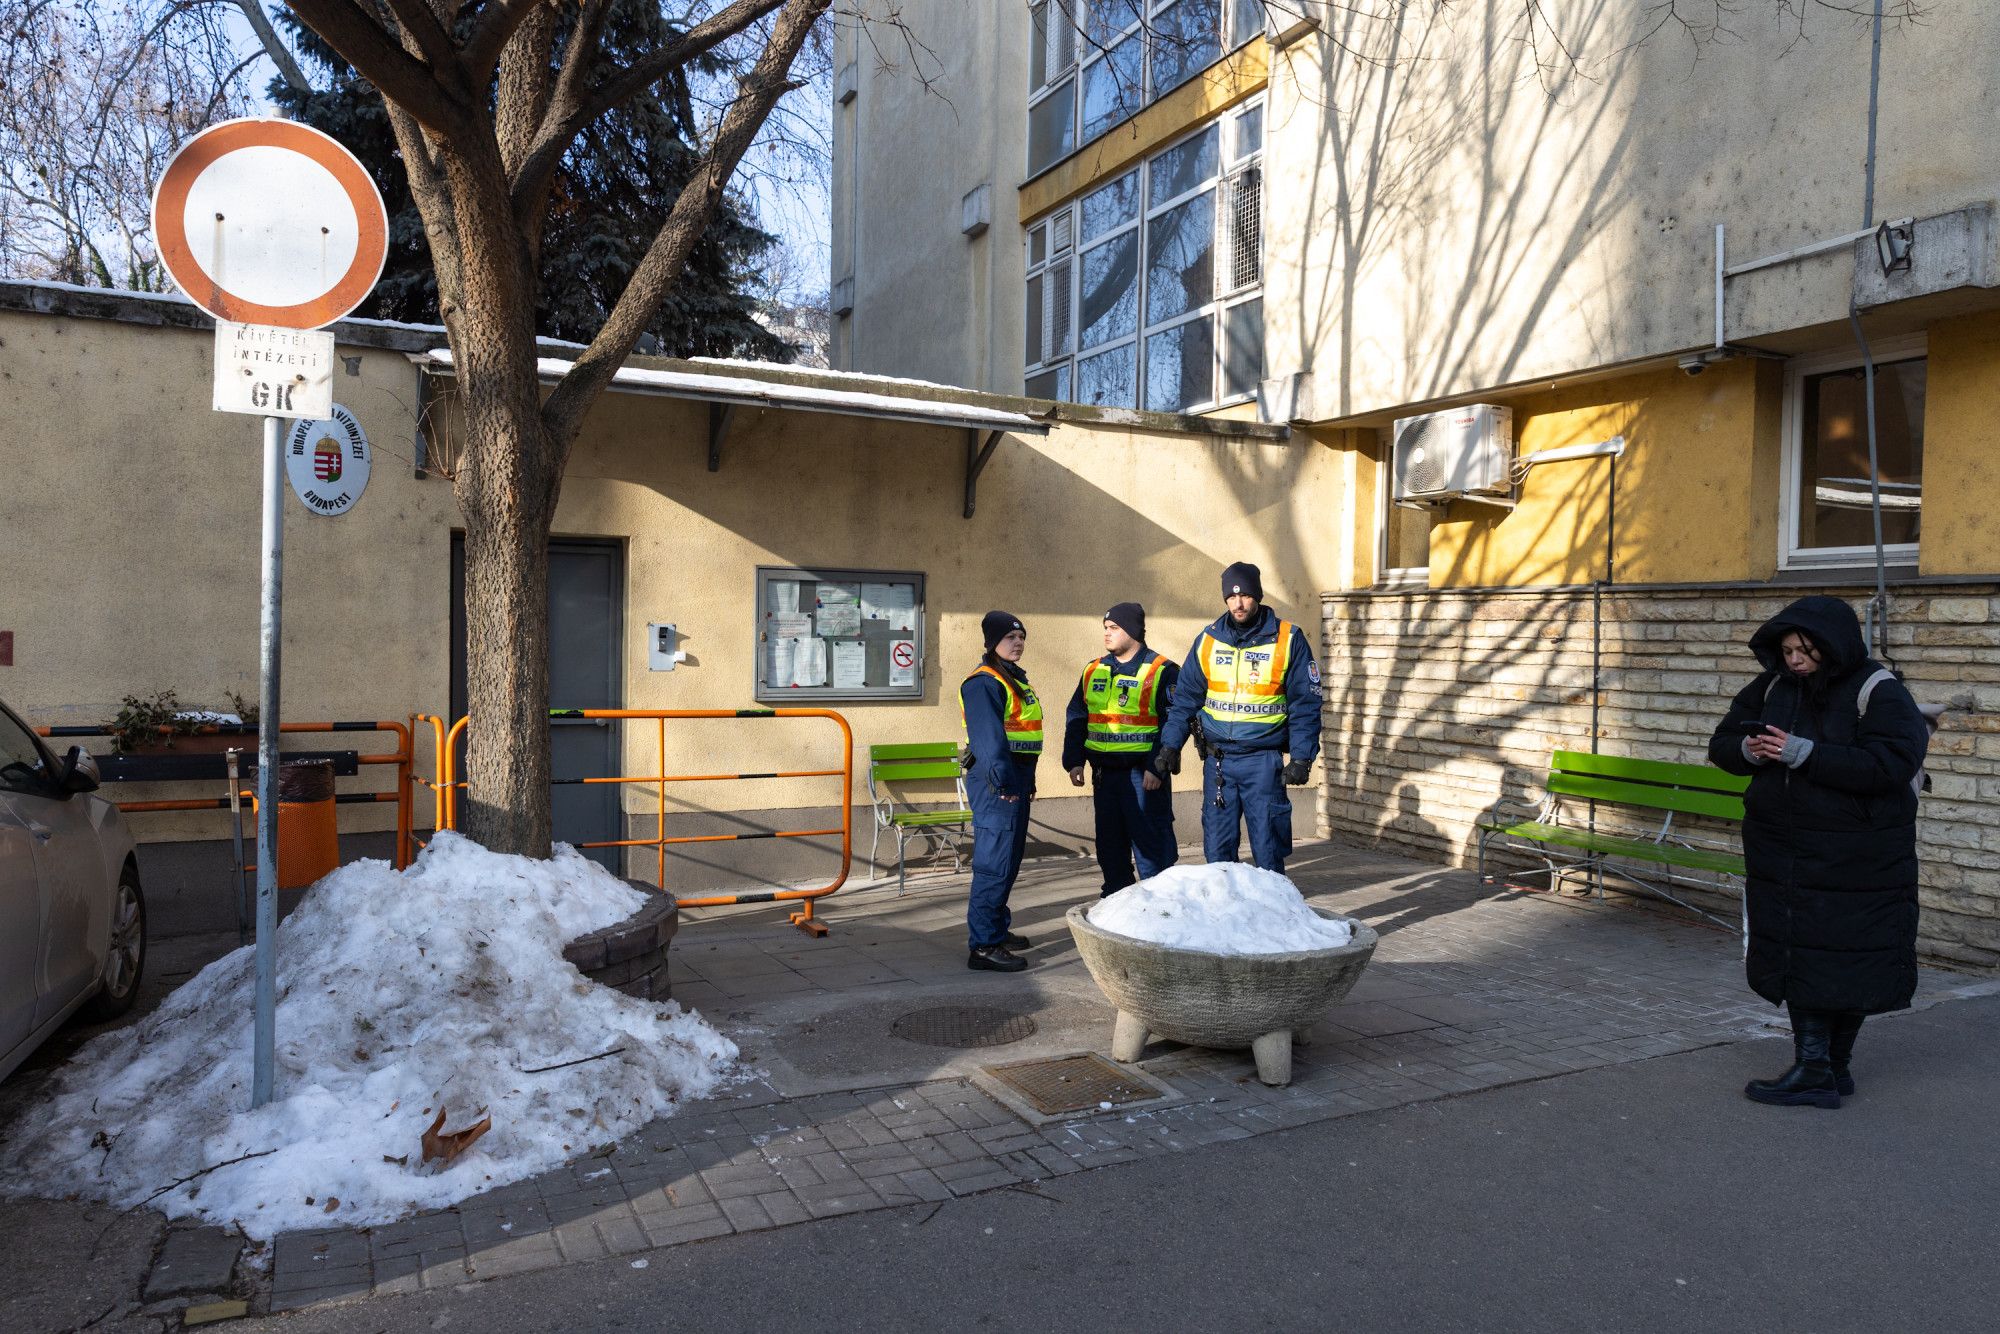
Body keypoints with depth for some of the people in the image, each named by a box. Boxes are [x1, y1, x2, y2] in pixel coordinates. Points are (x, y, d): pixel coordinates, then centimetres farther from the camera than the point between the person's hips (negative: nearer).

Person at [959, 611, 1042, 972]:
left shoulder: (1016, 680, 20)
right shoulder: (983, 683, -13)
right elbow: (988, 735, -26)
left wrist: (1028, 779, 24)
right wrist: (1000, 778, -36)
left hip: (1017, 777, 10)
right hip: (996, 781, -10)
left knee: (1009, 861, 17)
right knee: (995, 862, -10)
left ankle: (996, 929, 30)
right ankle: (983, 945, -7)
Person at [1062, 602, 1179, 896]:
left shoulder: (1161, 671, -5)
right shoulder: (1094, 671, 13)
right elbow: (1076, 719, 17)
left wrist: (1157, 768, -17)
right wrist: (1074, 761, 6)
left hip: (1144, 775, -6)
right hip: (1103, 773, 6)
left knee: (1151, 847, -5)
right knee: (1109, 846, 13)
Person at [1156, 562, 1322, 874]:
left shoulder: (1289, 640, -1)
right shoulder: (1208, 641, 8)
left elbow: (1305, 704, 0)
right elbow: (1185, 698, 12)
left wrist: (1301, 758, -8)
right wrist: (1170, 745, 2)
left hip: (1264, 760, -3)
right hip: (1217, 759, 3)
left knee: (1267, 850, 0)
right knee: (1216, 846, 7)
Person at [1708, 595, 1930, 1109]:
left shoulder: (1879, 692, -9)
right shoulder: (1771, 687, 6)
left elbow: (1892, 763, -23)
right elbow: (1721, 744, 11)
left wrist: (1803, 753, -26)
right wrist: (1749, 750, -12)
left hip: (1857, 861, -5)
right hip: (1783, 851, 5)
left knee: (1848, 962, 4)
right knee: (1799, 956, 5)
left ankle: (1834, 1063, 18)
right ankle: (1813, 1069, 12)